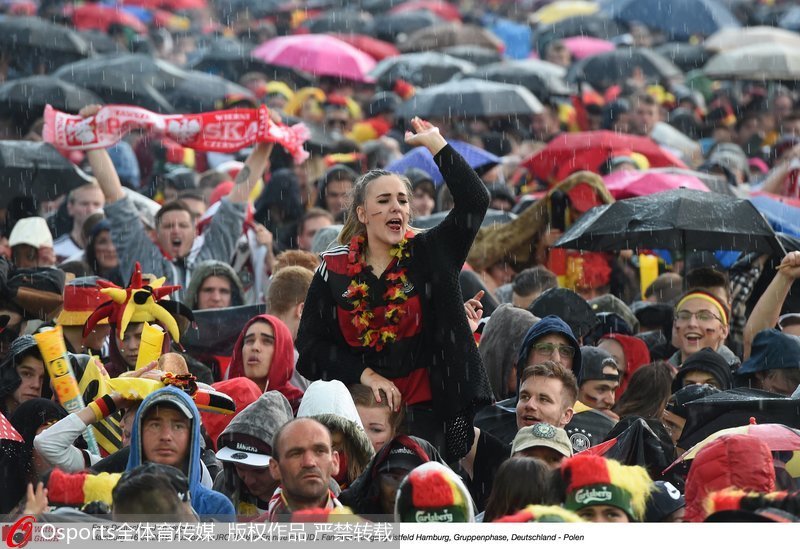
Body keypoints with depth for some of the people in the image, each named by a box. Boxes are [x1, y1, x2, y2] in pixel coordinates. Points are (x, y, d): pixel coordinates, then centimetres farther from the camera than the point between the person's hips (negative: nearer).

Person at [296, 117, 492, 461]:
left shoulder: (428, 255, 4)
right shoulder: (334, 269, 5)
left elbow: (474, 201, -8)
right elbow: (310, 344, 4)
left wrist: (434, 142, -7)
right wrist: (365, 374, -9)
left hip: (422, 407, -1)